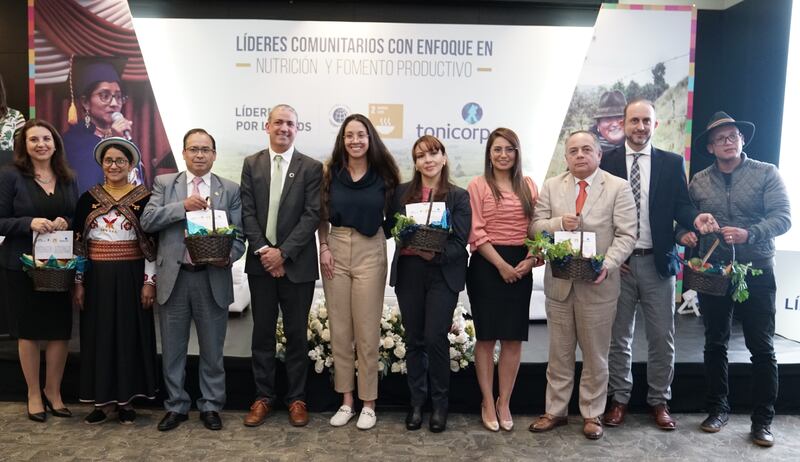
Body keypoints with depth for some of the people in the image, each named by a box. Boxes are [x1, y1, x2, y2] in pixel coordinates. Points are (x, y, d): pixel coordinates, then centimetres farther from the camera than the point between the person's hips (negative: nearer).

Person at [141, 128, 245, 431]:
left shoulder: (230, 190, 5)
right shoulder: (164, 184, 6)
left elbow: (238, 235, 2)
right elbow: (147, 221, -5)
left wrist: (228, 255, -19)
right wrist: (183, 206, -17)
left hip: (213, 278, 0)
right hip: (173, 278, 1)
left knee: (212, 350, 10)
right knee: (172, 350, 12)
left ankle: (210, 406, 26)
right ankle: (176, 406, 28)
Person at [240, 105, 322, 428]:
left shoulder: (312, 168, -1)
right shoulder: (251, 164, 7)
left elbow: (312, 215, -8)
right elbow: (247, 212, 2)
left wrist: (283, 252, -14)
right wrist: (263, 250, -9)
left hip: (296, 263, -2)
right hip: (261, 261, 2)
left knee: (297, 334, 6)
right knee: (262, 332, 10)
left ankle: (296, 398, 20)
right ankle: (263, 396, 23)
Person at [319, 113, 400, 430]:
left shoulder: (383, 174, 0)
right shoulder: (331, 172, 5)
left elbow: (393, 215, 7)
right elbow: (322, 215, 9)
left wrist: (382, 231, -8)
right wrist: (323, 247, -2)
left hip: (370, 252, -2)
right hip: (336, 250, 2)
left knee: (367, 330, 1)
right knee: (339, 329, 7)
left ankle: (368, 403, 14)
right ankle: (346, 401, 20)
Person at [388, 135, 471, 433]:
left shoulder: (459, 196, 1)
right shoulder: (402, 192, 8)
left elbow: (460, 242, -5)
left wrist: (436, 254, -20)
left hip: (442, 273, -2)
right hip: (408, 272, 3)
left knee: (435, 339, -5)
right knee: (414, 339, 8)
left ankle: (440, 404, 15)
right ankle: (416, 402, 23)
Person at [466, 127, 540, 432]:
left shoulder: (529, 186, 10)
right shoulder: (477, 186, -1)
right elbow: (476, 232, -7)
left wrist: (530, 260, -7)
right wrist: (501, 265, -14)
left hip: (521, 266, 4)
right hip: (487, 265, -3)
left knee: (514, 337, 6)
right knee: (486, 336, 4)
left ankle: (504, 402, 19)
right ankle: (488, 402, 16)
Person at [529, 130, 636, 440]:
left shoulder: (619, 188, -2)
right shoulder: (551, 187, 7)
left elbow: (626, 235, -7)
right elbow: (535, 227, 3)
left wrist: (607, 265, -21)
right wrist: (559, 223, -17)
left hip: (598, 284, -2)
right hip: (559, 283, 3)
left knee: (595, 355, 10)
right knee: (559, 354, 13)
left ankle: (592, 414, 26)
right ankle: (555, 411, 26)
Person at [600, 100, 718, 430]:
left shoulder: (672, 163, 6)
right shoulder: (606, 162, 1)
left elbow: (680, 206, 1)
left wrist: (695, 218, -22)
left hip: (657, 262, 1)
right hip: (617, 262, -1)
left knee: (662, 337, 8)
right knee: (618, 337, 9)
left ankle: (659, 401, 24)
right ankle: (619, 399, 23)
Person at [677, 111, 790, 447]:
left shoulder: (767, 173, -2)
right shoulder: (698, 182, 5)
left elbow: (783, 217, -10)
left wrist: (748, 234, -26)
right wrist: (684, 234, -12)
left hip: (756, 272, -2)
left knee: (762, 348, 3)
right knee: (715, 344, 11)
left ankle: (762, 420, 16)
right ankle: (718, 409, 26)